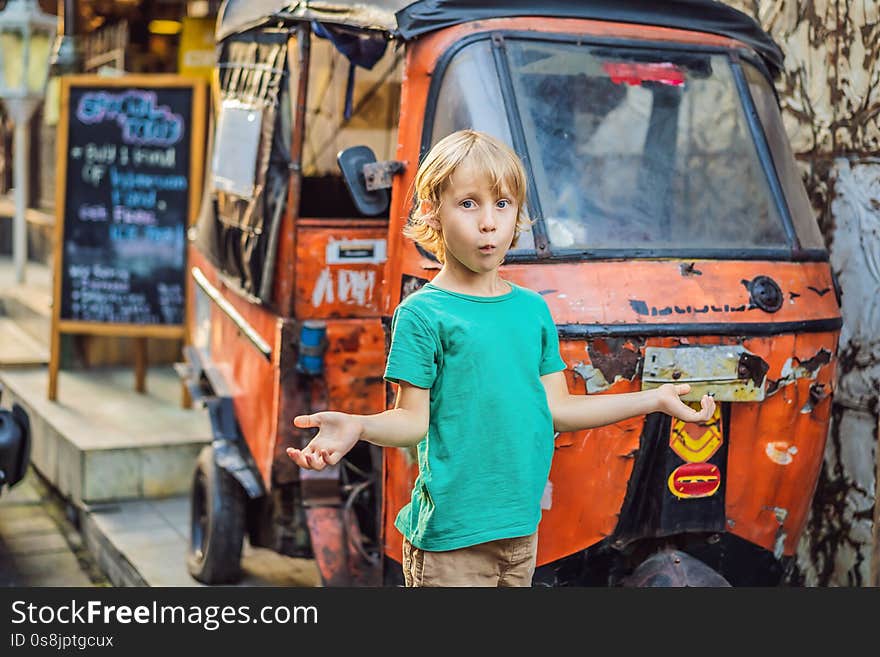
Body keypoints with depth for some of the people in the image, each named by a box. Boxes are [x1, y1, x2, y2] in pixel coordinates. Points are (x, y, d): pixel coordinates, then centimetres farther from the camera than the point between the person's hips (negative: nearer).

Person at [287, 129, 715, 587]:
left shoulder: (533, 309, 8)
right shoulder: (422, 313, -9)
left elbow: (556, 408, 11)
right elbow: (414, 419, -11)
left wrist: (656, 398, 14)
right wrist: (357, 427, -31)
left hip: (520, 525, 6)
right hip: (450, 534, -6)